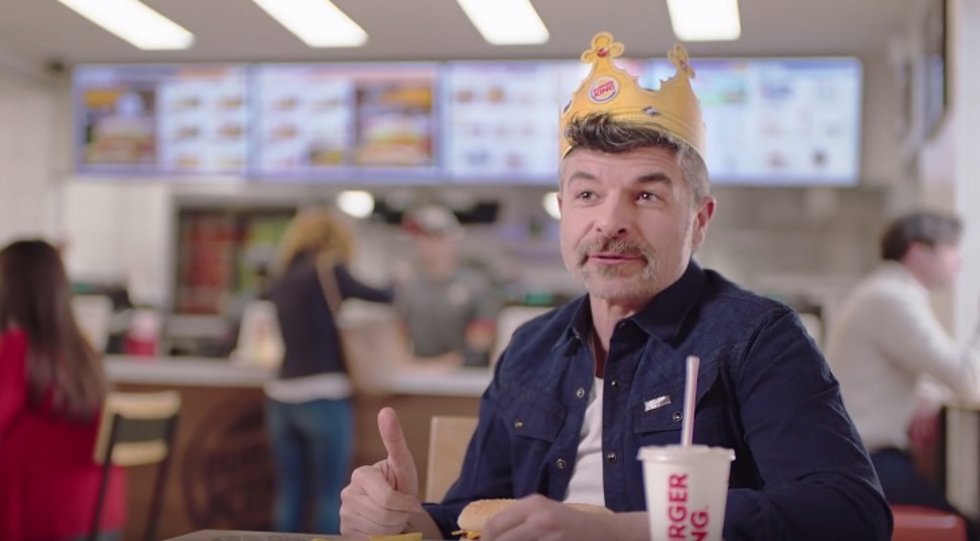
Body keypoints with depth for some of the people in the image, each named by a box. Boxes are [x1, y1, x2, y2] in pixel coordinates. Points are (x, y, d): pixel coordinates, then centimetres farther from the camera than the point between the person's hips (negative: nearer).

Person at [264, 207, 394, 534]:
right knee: (329, 494, 0)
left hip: (282, 395, 6)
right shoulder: (327, 272, -6)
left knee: (290, 493, 9)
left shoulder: (282, 278, 12)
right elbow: (381, 298, -2)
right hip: (322, 396, -6)